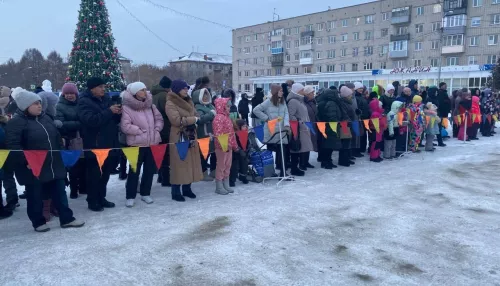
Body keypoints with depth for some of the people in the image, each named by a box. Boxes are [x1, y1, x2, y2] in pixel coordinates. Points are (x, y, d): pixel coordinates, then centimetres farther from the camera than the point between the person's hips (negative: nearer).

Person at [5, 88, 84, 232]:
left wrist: (60, 155, 14)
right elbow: (12, 146, -19)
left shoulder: (45, 118, 10)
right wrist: (26, 161, -23)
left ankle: (67, 219, 20)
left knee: (59, 193, 11)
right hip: (33, 168, -6)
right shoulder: (16, 122, -12)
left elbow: (57, 138, 19)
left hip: (54, 165, 6)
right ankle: (38, 222, 24)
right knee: (35, 196, 8)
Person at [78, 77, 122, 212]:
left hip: (109, 144, 7)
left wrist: (118, 113, -5)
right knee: (94, 175, 0)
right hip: (94, 146, -7)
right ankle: (92, 201, 11)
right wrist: (109, 111, -22)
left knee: (105, 174, 15)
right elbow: (91, 120, -24)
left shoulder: (106, 99, 12)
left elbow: (115, 120, 18)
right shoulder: (84, 102, -8)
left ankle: (101, 198, 27)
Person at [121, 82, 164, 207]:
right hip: (137, 144, -5)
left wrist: (156, 129, -2)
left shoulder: (150, 105, 8)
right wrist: (140, 131, -14)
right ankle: (130, 196, 13)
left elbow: (159, 119, 14)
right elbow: (125, 126, -17)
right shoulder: (127, 108, -10)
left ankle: (145, 193, 26)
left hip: (152, 143, 6)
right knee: (134, 171, 2)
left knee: (150, 169, 12)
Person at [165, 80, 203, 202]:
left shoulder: (189, 102, 15)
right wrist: (194, 119, -12)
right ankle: (176, 192, 4)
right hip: (178, 138, -7)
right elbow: (176, 120, -20)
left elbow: (195, 115, 22)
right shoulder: (170, 103, -9)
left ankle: (187, 189, 21)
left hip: (191, 137, 7)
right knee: (179, 164, -4)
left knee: (190, 163, 10)